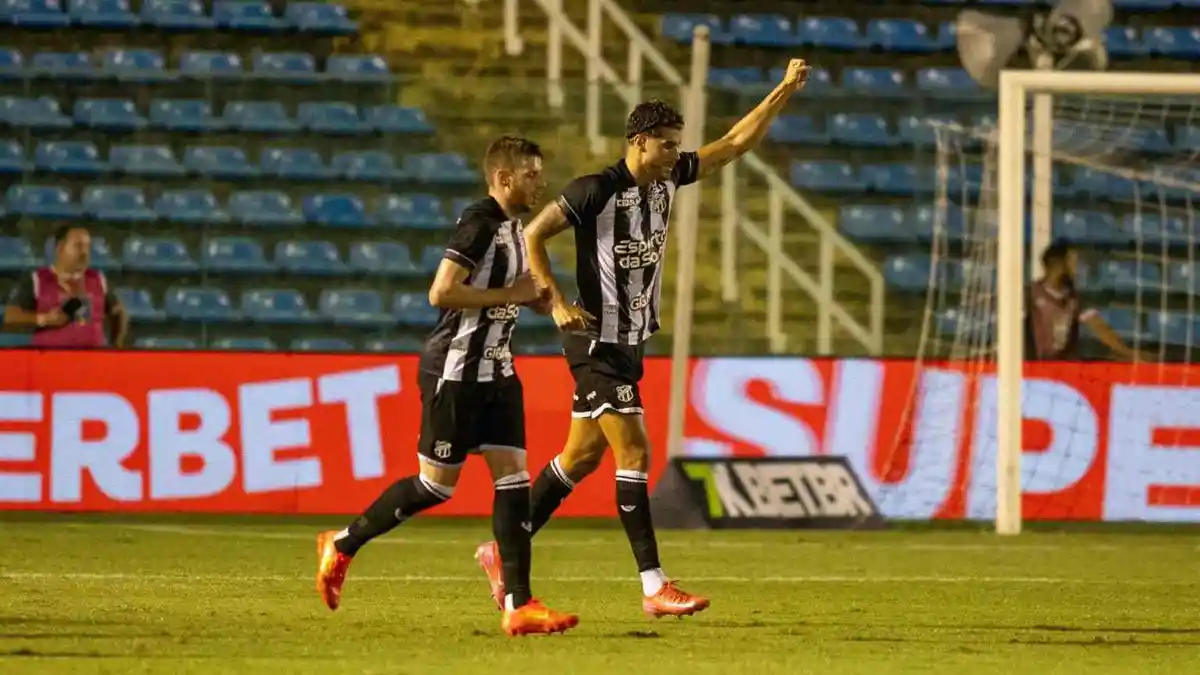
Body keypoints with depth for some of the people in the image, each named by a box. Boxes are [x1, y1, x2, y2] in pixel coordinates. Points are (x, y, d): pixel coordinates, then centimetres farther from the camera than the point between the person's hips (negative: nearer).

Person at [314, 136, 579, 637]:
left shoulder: (514, 228, 13)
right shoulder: (480, 223, -16)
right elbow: (441, 293, -24)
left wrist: (537, 297, 8)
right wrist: (511, 295, -19)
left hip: (495, 371, 9)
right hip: (456, 370, -9)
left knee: (513, 478, -1)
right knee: (435, 486, -2)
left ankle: (518, 605, -4)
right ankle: (342, 546, 16)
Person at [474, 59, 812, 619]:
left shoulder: (667, 179, 5)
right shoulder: (595, 190, -16)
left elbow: (736, 142, 10)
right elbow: (532, 236, -10)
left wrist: (785, 90, 3)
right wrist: (556, 303, -17)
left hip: (631, 343, 8)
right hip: (598, 344, -8)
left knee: (582, 457, 13)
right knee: (634, 454, -12)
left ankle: (504, 552, 24)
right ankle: (655, 588, -14)